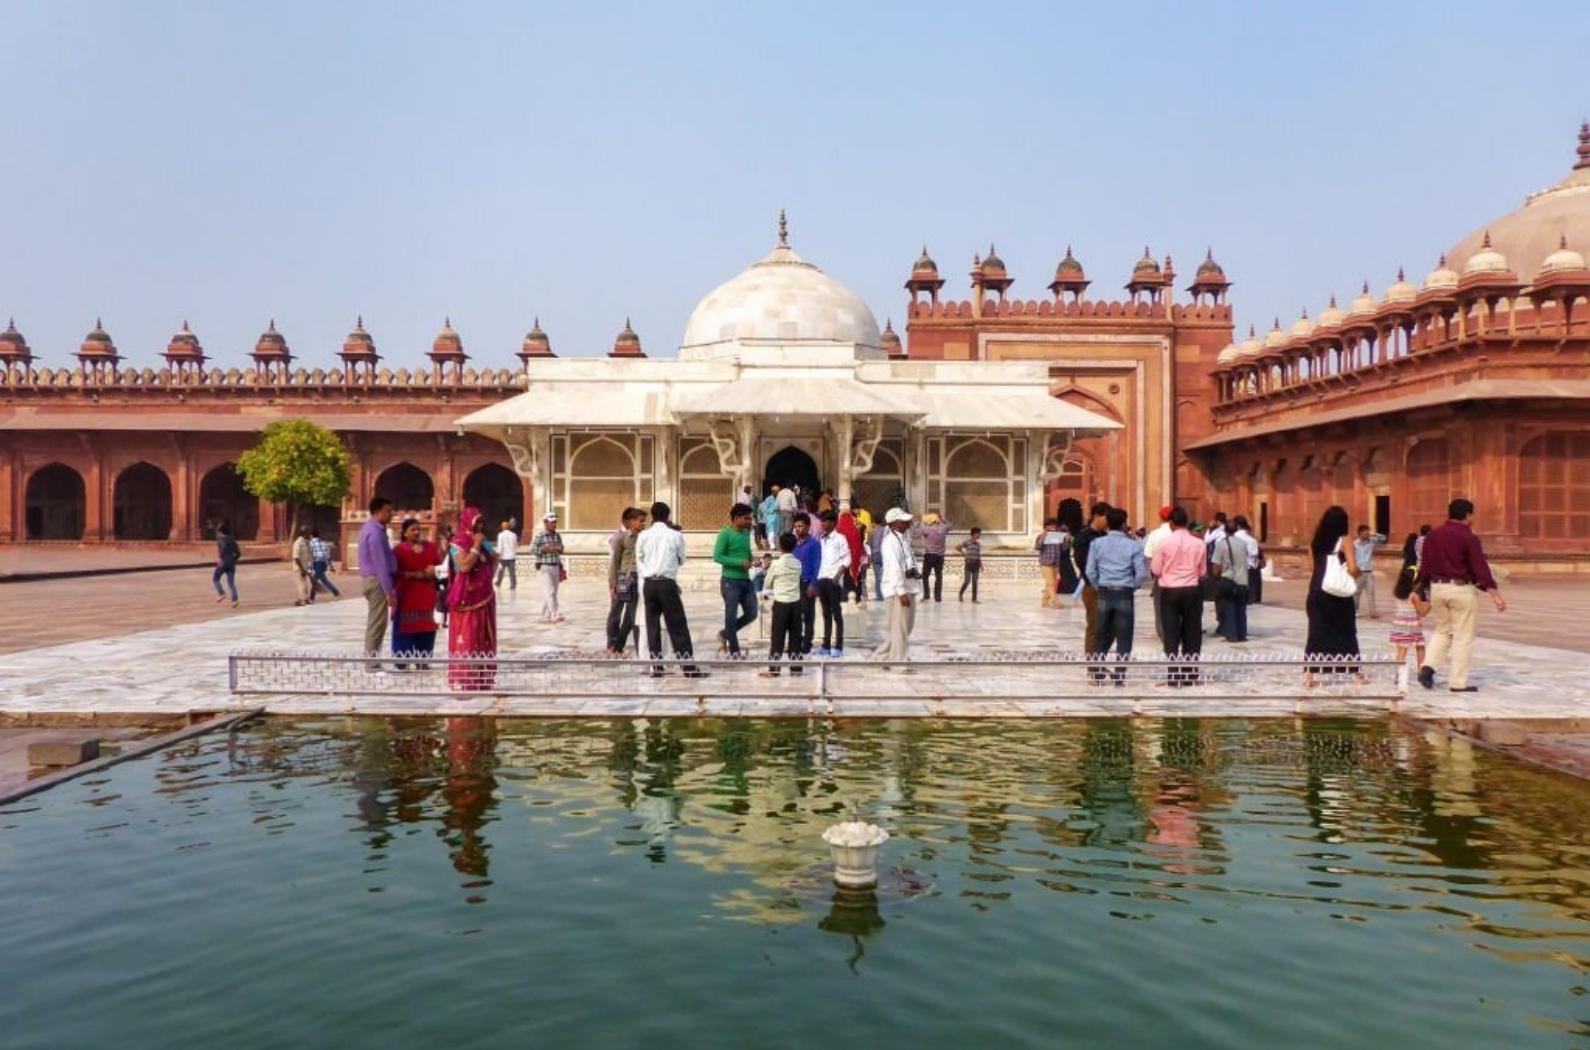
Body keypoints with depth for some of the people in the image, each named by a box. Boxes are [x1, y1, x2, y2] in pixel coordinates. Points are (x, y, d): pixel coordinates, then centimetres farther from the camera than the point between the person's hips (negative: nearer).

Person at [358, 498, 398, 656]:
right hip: (377, 581, -11)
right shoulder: (375, 532, -18)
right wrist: (389, 591, -21)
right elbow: (380, 565, -22)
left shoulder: (369, 528, 14)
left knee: (374, 623, 14)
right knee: (377, 624, -7)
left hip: (372, 579, 11)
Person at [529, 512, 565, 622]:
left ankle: (545, 615, 19)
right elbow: (532, 550, -11)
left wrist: (559, 550, -1)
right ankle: (555, 615, -17)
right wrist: (545, 549, -20)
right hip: (545, 567, -7)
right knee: (550, 592, -12)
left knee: (553, 592, 9)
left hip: (556, 567, 7)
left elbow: (561, 549, 21)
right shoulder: (540, 536, -8)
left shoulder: (558, 535, 11)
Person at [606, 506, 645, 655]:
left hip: (637, 580, 5)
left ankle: (619, 647, 18)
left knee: (632, 616, 8)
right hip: (622, 579, -5)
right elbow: (614, 561, -6)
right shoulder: (621, 538, -6)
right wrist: (612, 583, -9)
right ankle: (612, 645, 17)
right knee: (615, 613, 6)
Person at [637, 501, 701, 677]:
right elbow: (681, 560, 11)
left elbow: (639, 562, 8)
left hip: (649, 583, 3)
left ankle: (657, 668, 8)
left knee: (652, 625, 9)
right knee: (678, 626, -1)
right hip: (667, 584, -3)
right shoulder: (675, 535, 0)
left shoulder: (643, 536, 6)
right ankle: (689, 668, -3)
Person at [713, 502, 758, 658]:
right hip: (731, 581, -7)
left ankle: (725, 634, 26)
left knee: (751, 614, 7)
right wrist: (739, 562, -21)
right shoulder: (725, 534, -11)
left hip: (746, 580, 7)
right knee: (731, 616, 0)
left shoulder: (746, 533, 10)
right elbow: (717, 556, -16)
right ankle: (734, 651, 10)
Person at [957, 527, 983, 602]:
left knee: (975, 582, 3)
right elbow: (957, 547, -5)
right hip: (968, 563, -5)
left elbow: (978, 556, 15)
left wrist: (981, 565, 10)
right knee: (967, 581, -8)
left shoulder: (978, 544, 11)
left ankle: (974, 599, 6)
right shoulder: (967, 542, -5)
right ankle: (960, 594, 15)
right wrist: (963, 553, -7)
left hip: (976, 565, 5)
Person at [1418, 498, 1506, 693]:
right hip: (1461, 589, -5)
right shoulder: (1469, 538, -10)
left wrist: (1426, 589, 20)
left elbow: (1424, 567, 10)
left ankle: (1428, 666, 2)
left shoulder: (1432, 536, 6)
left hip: (1437, 587, 5)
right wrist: (1494, 593, -16)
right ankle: (1458, 683, 5)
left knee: (1443, 631, 20)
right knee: (1463, 637, 3)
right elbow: (1480, 567, -15)